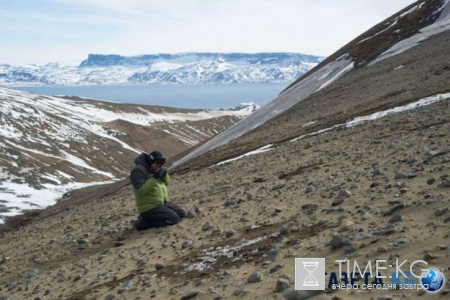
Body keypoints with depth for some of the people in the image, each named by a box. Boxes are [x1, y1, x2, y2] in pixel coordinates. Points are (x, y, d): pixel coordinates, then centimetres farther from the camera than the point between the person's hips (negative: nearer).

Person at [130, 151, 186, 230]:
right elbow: (141, 190, -27)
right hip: (149, 207, -9)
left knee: (182, 214, 8)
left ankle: (152, 218, 12)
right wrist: (154, 177, -28)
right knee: (174, 219, -19)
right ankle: (144, 221, -6)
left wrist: (164, 173, -10)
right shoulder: (138, 170, -17)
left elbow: (167, 182, 11)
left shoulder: (154, 168, 9)